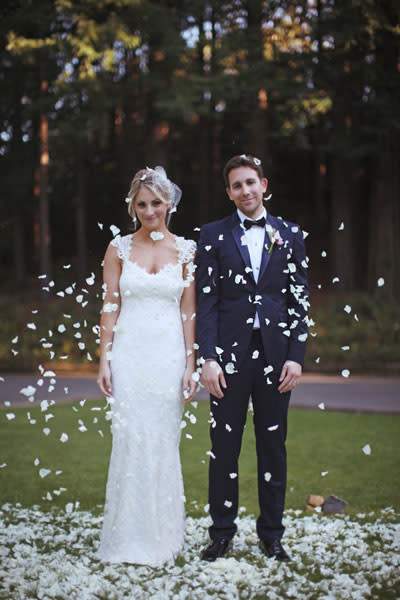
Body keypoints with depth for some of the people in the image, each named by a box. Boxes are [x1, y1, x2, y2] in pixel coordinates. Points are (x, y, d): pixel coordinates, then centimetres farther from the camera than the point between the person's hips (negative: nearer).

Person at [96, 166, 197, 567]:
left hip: (169, 354, 0)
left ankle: (161, 537, 15)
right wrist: (104, 361, -3)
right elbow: (110, 307, 4)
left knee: (163, 443, 4)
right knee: (129, 440, -3)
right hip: (129, 353, 0)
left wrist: (190, 364, -1)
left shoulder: (185, 250, 5)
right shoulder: (119, 248, 5)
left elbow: (188, 311, 4)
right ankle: (128, 538, 7)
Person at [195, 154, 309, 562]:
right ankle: (221, 532, 16)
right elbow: (206, 302, 0)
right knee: (224, 447, 3)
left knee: (273, 446, 8)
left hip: (276, 354, 1)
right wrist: (208, 359, -8)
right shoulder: (214, 236, 4)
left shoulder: (289, 235, 8)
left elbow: (300, 301, 6)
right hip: (230, 354, -1)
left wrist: (296, 356, -3)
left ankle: (271, 534, 20)